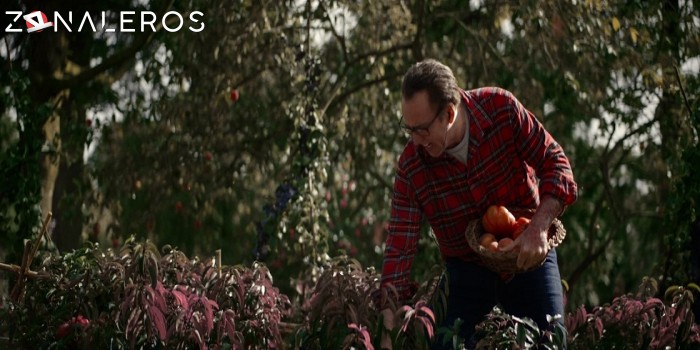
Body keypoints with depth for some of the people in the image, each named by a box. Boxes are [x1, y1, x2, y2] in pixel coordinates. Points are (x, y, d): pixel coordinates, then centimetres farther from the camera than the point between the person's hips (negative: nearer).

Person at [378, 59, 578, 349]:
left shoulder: (502, 109, -21)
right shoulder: (411, 168, -19)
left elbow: (554, 162, -12)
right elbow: (399, 249, -18)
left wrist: (539, 229, -28)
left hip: (528, 257, 0)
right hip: (465, 268, 0)